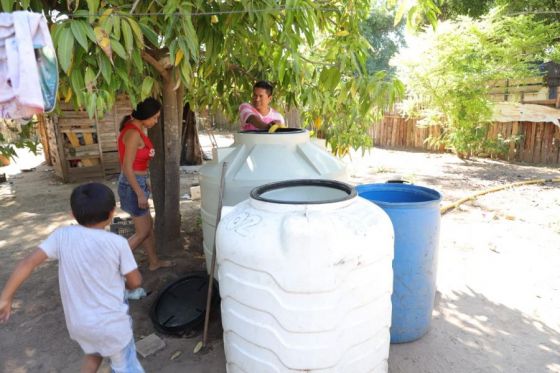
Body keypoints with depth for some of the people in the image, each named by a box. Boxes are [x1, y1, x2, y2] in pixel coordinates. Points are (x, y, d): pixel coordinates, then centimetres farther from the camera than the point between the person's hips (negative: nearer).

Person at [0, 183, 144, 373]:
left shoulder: (62, 235, -9)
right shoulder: (117, 242, -17)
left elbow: (28, 262, -14)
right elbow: (135, 281, -8)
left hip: (76, 322, 4)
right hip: (111, 323, -4)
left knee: (93, 354, 33)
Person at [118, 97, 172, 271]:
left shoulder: (134, 129, 8)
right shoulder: (134, 133, -21)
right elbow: (127, 168, -22)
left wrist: (145, 181, 21)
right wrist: (140, 194, -19)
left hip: (137, 182, 10)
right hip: (133, 185, -10)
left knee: (148, 224, 19)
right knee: (143, 232, 2)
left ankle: (154, 262, 33)